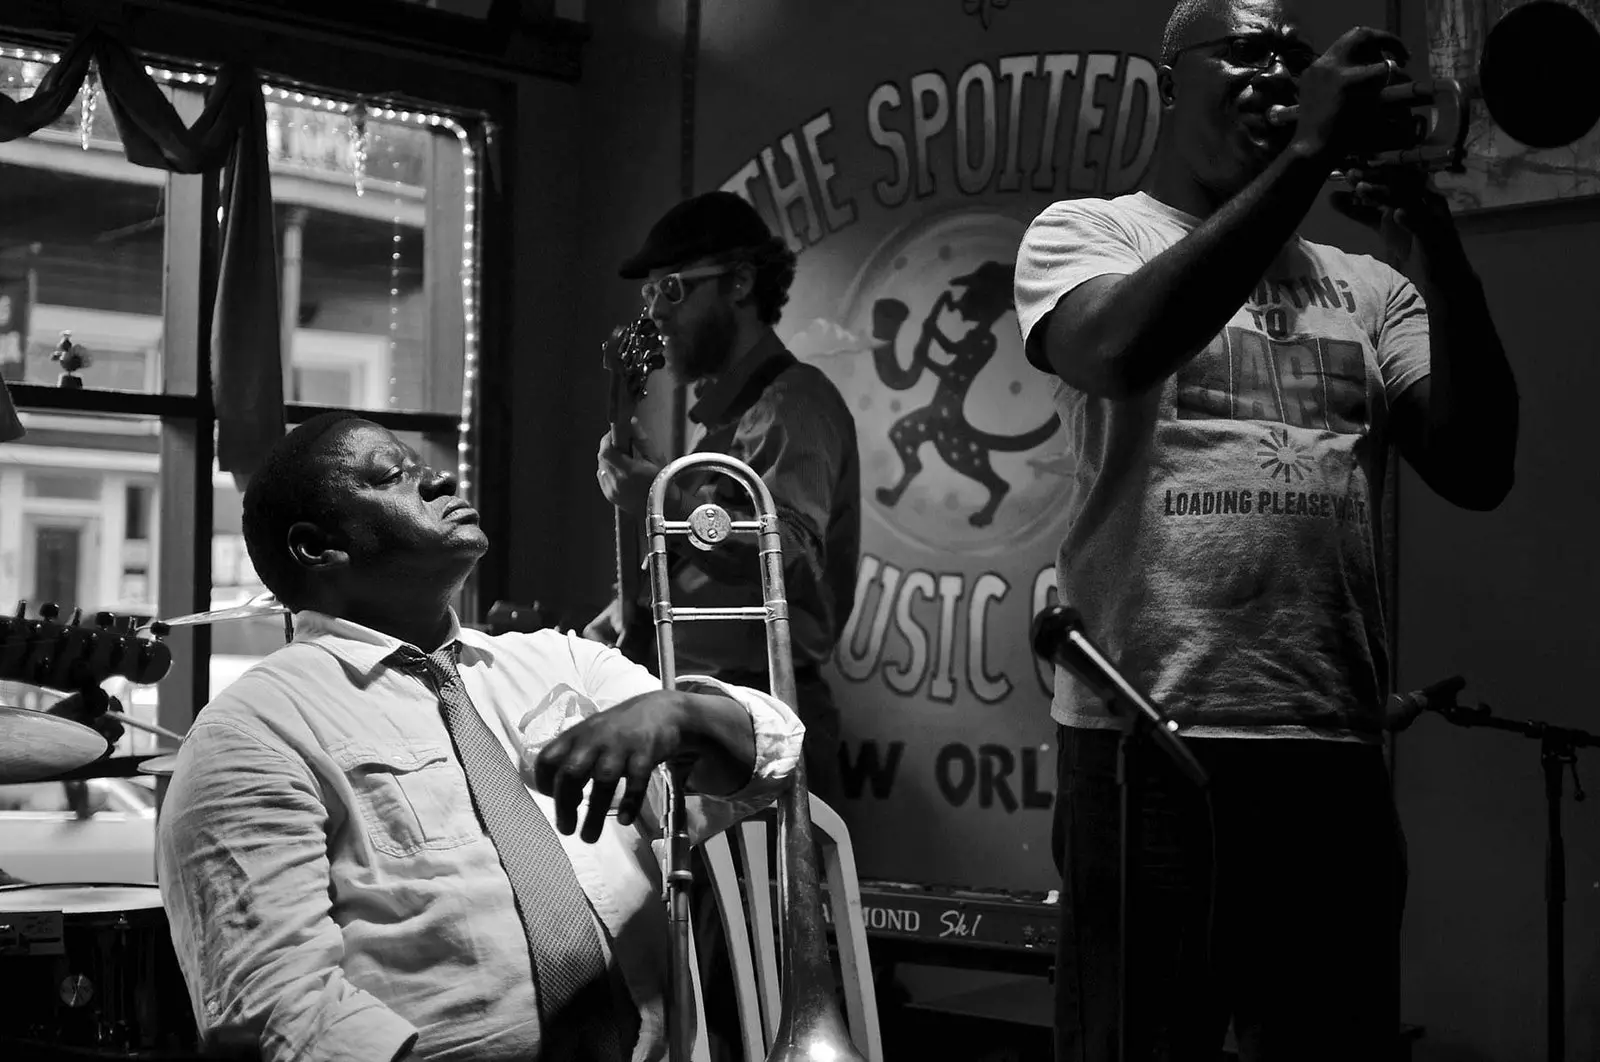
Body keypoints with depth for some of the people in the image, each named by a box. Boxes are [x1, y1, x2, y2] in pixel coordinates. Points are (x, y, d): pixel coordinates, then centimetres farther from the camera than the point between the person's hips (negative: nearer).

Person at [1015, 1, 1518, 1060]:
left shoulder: (1367, 284, 14)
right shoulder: (1088, 231, 6)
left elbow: (1477, 468, 4)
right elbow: (1122, 351, -17)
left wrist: (1433, 244, -6)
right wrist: (1305, 154, -16)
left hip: (1335, 746, 4)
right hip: (1149, 734, -4)